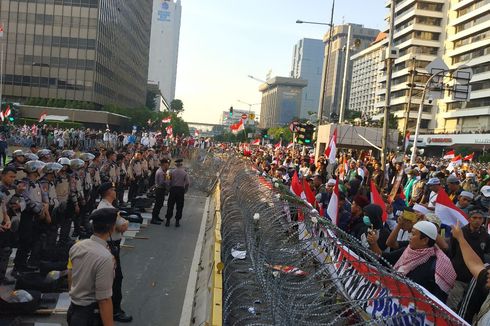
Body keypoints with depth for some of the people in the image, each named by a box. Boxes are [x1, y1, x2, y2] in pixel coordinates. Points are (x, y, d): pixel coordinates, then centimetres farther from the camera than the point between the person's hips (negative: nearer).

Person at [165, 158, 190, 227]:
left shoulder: (171, 172, -3)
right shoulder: (184, 173, -5)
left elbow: (168, 181, -4)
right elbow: (187, 183, -7)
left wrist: (170, 187, 12)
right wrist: (185, 190, 7)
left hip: (173, 189, 1)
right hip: (181, 189, -1)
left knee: (170, 206, 9)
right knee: (179, 206, 8)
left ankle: (168, 221, 12)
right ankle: (177, 221, 10)